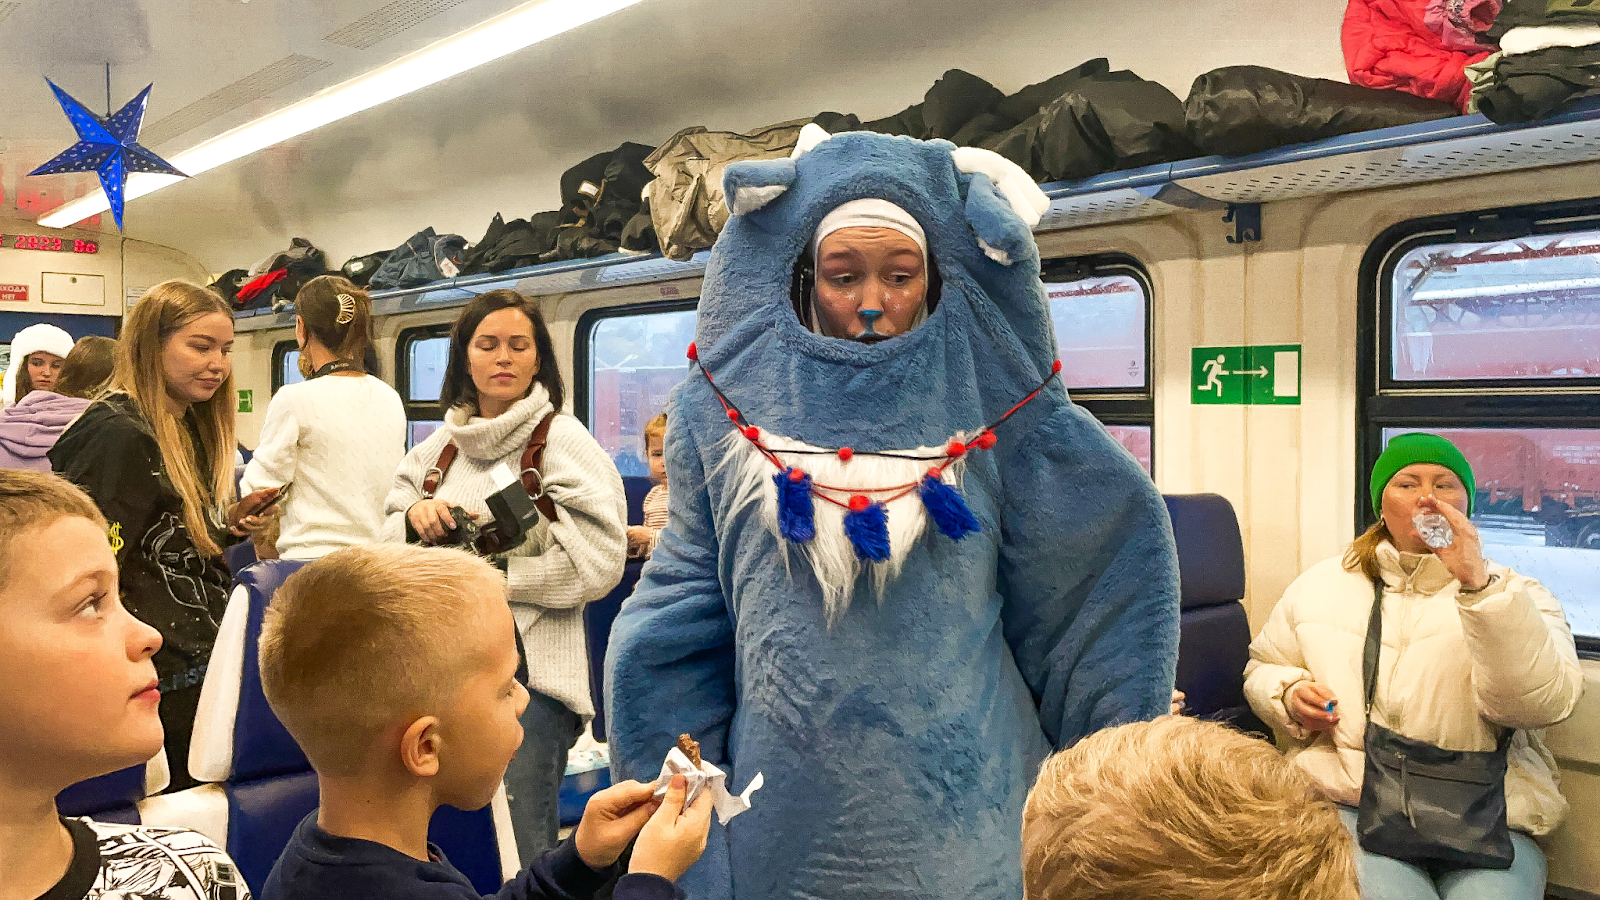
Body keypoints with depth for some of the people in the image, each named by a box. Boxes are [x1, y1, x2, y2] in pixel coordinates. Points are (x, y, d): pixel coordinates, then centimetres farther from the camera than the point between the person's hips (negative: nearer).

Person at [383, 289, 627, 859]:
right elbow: (387, 548, 14)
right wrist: (415, 518, -9)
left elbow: (597, 562, -14)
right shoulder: (438, 447, 12)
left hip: (529, 668, -5)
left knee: (520, 852, -3)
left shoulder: (565, 442, -6)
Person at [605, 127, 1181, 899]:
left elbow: (1121, 530, 0)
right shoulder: (734, 405, -1)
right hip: (789, 802, 1)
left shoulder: (988, 401, -3)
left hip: (963, 808, 0)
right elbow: (683, 612, 5)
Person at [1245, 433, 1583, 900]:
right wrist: (1290, 694, -1)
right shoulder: (1320, 585, 12)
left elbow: (1540, 704, -11)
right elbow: (1262, 668, 22)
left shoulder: (1516, 593, 7)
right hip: (1347, 804, 0)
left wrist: (1477, 584, -18)